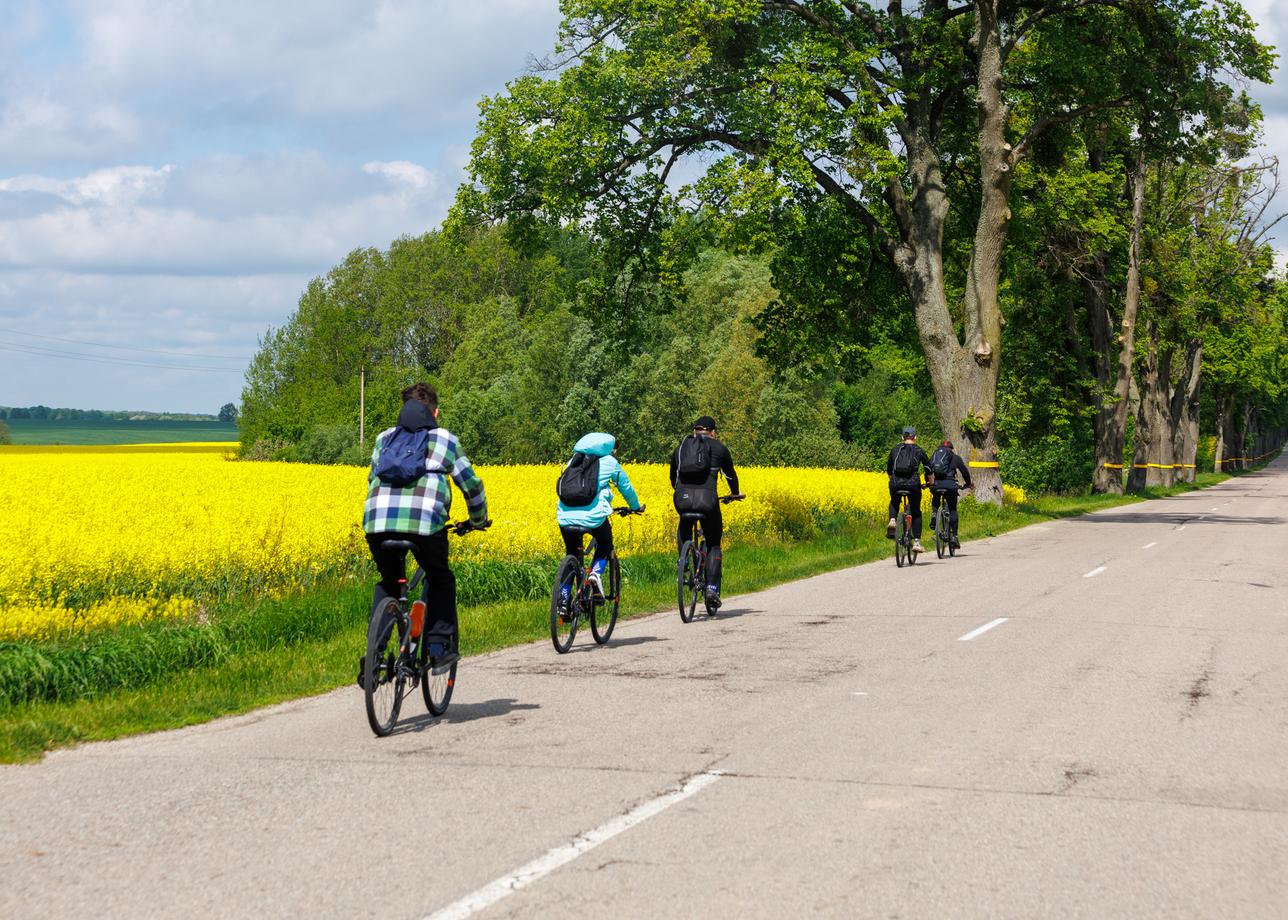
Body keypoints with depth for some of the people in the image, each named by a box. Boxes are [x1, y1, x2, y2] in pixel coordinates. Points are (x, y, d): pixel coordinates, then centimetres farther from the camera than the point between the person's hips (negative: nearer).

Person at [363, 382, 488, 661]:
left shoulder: (383, 438, 28)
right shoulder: (445, 440, 22)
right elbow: (471, 484, 26)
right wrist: (478, 519, 43)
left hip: (378, 521, 2)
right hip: (425, 521, -2)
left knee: (387, 582, 24)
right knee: (439, 579, 23)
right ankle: (439, 644, 13)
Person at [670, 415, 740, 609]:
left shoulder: (681, 447, 22)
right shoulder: (719, 448, 14)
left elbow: (673, 477, 32)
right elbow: (730, 474, 27)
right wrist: (735, 492, 48)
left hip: (682, 498, 2)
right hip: (707, 498, -2)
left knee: (684, 525, 37)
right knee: (714, 544, 14)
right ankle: (712, 589, 2)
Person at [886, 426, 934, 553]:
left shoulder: (895, 449, 17)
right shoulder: (919, 450, 11)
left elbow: (888, 470, 26)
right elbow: (929, 470, 17)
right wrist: (932, 483, 36)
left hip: (895, 483, 2)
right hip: (912, 483, -2)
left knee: (894, 502, 33)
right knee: (916, 513, 16)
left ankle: (892, 520, 3)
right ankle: (916, 543, 9)